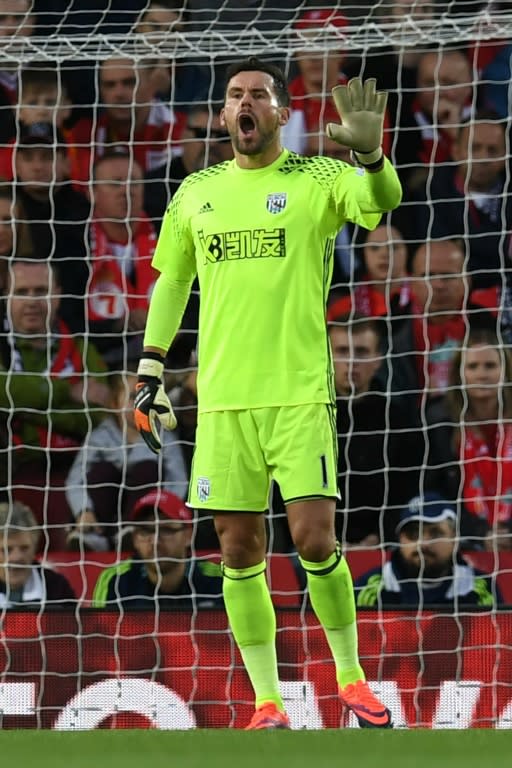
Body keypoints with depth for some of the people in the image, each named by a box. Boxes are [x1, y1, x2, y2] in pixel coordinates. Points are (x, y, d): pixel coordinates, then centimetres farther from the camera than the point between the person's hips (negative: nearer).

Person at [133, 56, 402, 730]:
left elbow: (382, 200, -19)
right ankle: (267, 704, 9)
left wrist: (370, 154, -40)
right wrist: (151, 372, 16)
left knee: (314, 539, -10)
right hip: (221, 398, 4)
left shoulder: (317, 181, 0)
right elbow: (170, 281, 21)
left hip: (300, 393, -3)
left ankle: (352, 680, 9)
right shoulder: (196, 193, 12)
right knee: (239, 549, 2)